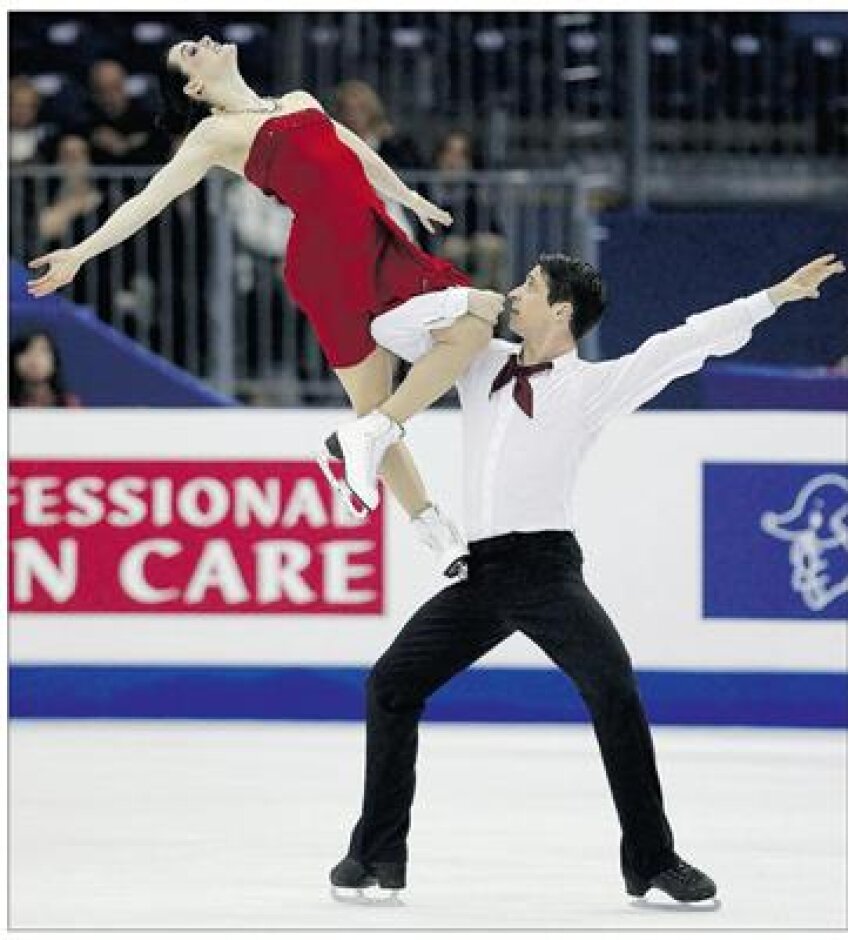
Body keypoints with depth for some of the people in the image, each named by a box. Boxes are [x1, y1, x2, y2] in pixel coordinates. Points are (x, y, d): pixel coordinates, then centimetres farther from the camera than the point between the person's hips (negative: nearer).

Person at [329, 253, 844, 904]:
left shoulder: (594, 385, 2)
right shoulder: (483, 362, 16)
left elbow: (686, 344, -5)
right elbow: (390, 330, 19)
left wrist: (776, 295, -11)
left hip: (547, 569, -5)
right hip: (479, 573, 5)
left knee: (614, 689, -21)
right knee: (391, 685, -1)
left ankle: (652, 859, -13)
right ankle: (379, 855, 10)